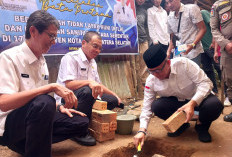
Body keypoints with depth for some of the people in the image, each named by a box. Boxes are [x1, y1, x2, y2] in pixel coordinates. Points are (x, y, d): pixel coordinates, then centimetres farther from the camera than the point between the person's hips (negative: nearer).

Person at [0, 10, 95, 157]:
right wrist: (52, 87, -32)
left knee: (81, 122, -6)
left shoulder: (42, 61, 9)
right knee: (43, 103, -36)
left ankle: (27, 144, 0)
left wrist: (60, 107, 0)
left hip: (35, 119, 8)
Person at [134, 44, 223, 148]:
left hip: (198, 97, -2)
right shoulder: (151, 81, -17)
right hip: (176, 102, 3)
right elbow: (147, 108, -14)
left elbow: (205, 83, -26)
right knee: (156, 106, -26)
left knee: (214, 105, -35)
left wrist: (192, 103, -41)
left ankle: (201, 125, 1)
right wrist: (142, 130, -28)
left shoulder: (183, 64, -27)